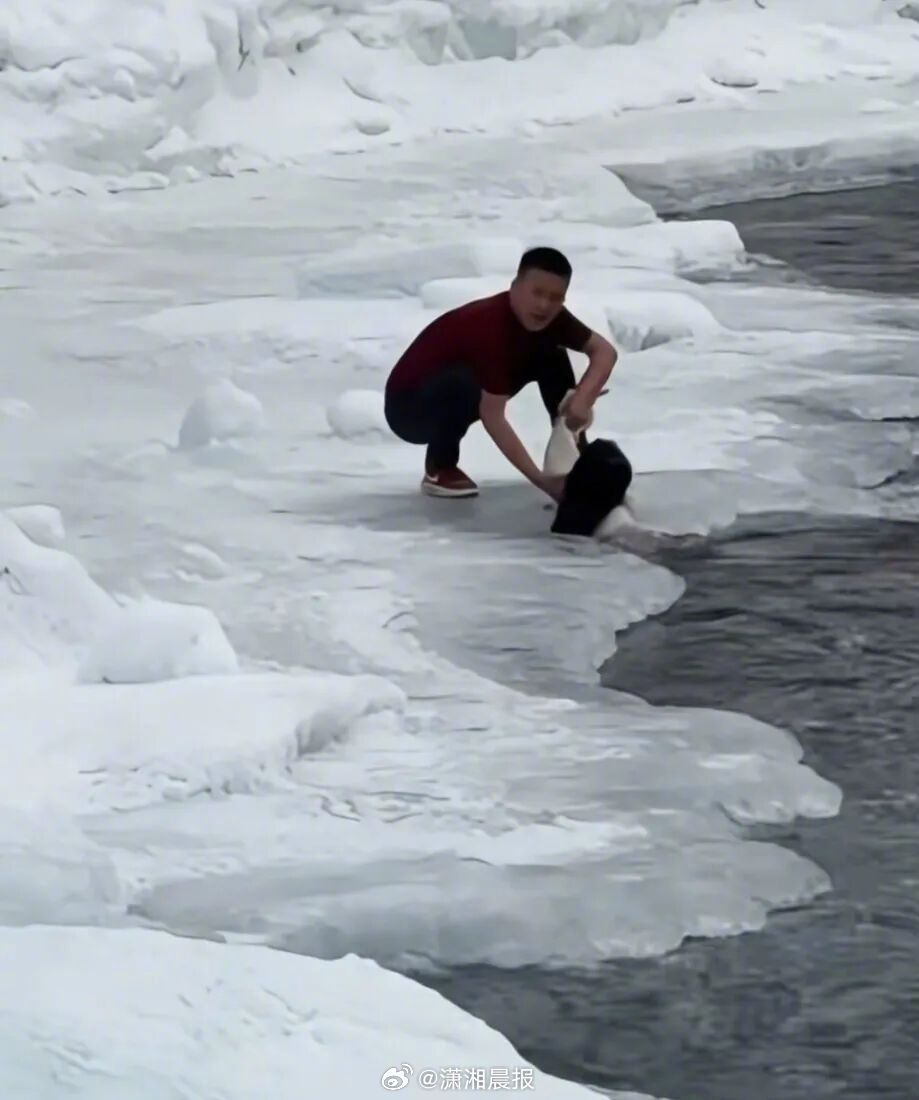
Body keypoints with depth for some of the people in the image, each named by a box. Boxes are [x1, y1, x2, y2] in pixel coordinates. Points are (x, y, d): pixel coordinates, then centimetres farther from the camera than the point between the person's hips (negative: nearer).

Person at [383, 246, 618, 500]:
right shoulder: (491, 328, -36)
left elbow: (604, 351, -6)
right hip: (409, 406, -8)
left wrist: (582, 400, -26)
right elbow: (492, 416, -39)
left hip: (460, 397, 8)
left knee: (552, 355, -4)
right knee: (464, 384, -39)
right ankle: (439, 469, -14)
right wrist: (540, 480, -43)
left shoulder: (549, 317, -13)